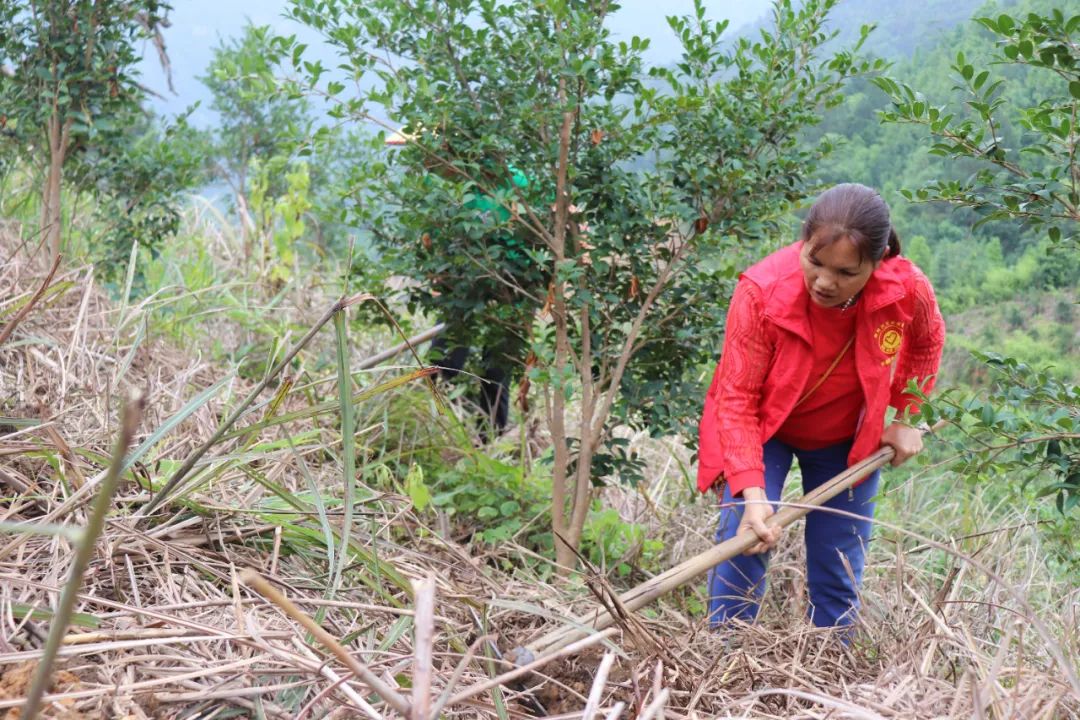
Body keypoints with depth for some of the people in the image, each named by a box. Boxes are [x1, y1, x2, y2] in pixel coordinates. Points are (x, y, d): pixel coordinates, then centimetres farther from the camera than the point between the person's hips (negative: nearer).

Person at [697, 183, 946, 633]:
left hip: (848, 440, 2)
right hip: (764, 428, -2)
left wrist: (908, 418, 0)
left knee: (838, 575, 6)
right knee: (743, 545, -16)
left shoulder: (908, 291, -26)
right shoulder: (761, 292, -34)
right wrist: (752, 493, -37)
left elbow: (926, 344, 2)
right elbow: (737, 399, -28)